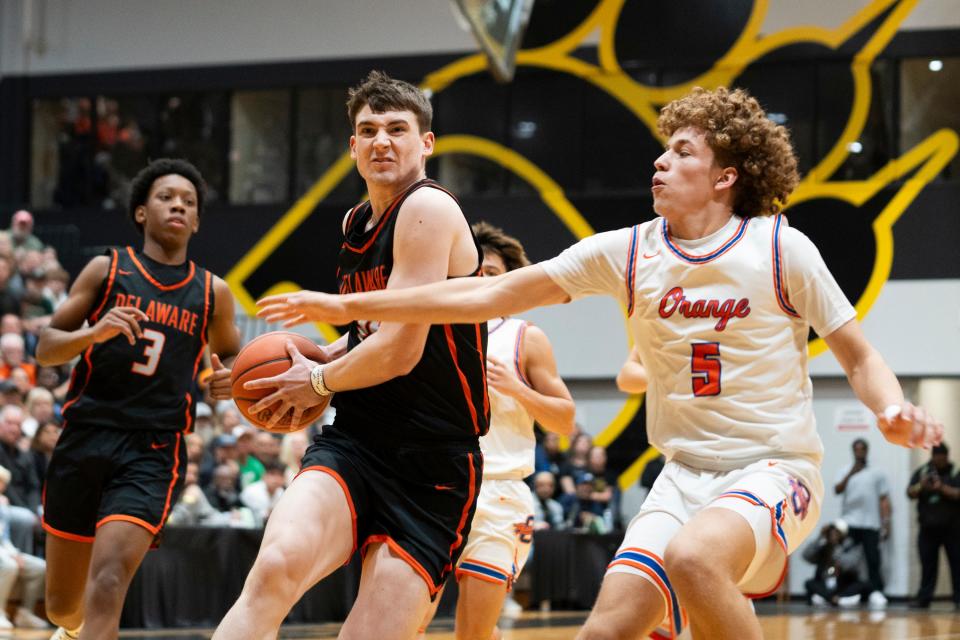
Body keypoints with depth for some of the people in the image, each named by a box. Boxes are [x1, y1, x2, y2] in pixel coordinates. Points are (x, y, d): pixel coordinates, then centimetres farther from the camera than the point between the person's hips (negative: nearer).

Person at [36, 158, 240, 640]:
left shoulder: (213, 293, 9)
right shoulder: (106, 270, 5)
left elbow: (230, 352, 26)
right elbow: (45, 348, 5)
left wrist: (228, 377, 2)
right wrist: (94, 332, -17)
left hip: (154, 451, -1)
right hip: (86, 437, 1)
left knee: (107, 583, -23)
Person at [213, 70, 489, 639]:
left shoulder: (429, 208, -11)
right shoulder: (356, 224, 16)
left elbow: (399, 350, -17)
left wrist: (317, 383, 0)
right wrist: (316, 357, 14)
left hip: (432, 469, -5)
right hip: (352, 444, 5)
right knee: (278, 565, -26)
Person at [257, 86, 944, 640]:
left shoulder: (781, 248, -7)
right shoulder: (628, 252, 2)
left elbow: (858, 355, 1)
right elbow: (492, 294, 3)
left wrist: (894, 409, -23)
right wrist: (350, 306, 2)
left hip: (774, 467, -4)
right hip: (686, 470, 4)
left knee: (692, 557, -35)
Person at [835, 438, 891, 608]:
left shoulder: (877, 473, 8)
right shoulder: (845, 471, 9)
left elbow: (884, 499, 8)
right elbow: (837, 490, -8)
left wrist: (886, 522, -1)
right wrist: (850, 474, -22)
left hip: (871, 524, -1)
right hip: (849, 523, 1)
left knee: (873, 560, -7)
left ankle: (876, 593, -9)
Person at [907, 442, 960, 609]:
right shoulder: (922, 472, 7)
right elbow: (910, 493, -1)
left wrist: (942, 487, -25)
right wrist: (921, 486, -21)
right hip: (928, 528, 2)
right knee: (928, 565, 4)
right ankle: (923, 599, 6)